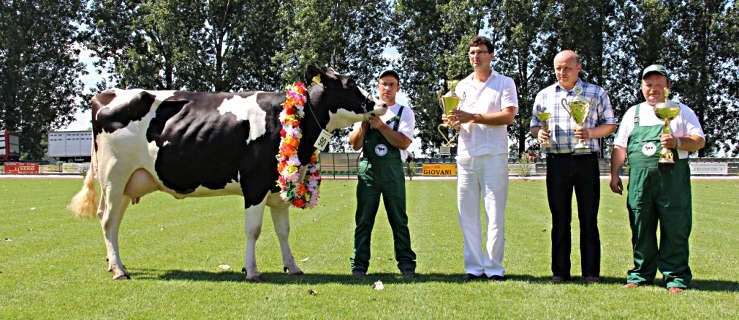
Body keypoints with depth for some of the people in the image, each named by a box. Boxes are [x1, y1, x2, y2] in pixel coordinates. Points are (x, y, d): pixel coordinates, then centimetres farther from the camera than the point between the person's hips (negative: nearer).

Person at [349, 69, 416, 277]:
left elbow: (403, 142, -5)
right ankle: (359, 265, 5)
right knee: (364, 219, 1)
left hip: (393, 170, -2)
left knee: (399, 218, 0)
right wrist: (364, 124, -7)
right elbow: (355, 144, 9)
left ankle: (406, 264, 5)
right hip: (368, 169, 2)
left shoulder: (405, 113, 10)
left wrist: (381, 126, -11)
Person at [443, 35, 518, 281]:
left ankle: (493, 267, 0)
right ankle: (473, 267, 8)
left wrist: (473, 117, -15)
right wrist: (452, 121, -6)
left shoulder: (504, 83, 5)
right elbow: (457, 120, 19)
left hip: (493, 156, -4)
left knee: (495, 213, -5)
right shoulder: (462, 86, 20)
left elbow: (508, 115, -9)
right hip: (466, 156, 5)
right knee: (467, 213, 2)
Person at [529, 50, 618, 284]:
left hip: (586, 160, -2)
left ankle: (591, 271, 6)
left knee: (588, 218, 0)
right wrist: (539, 133, -5)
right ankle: (560, 271, 11)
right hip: (556, 161, 2)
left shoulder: (596, 93, 8)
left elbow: (610, 124, 8)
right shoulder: (544, 95, 14)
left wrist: (590, 133, -11)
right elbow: (534, 125, 18)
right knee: (560, 218, 4)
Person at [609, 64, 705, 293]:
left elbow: (699, 141, 3)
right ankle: (641, 274, 14)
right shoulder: (633, 113, 19)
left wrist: (677, 142, -15)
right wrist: (614, 174, 9)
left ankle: (676, 277, 4)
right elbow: (620, 147, 18)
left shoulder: (681, 111, 11)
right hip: (639, 178, 3)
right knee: (641, 228, 5)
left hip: (673, 178, -2)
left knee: (675, 229, -3)